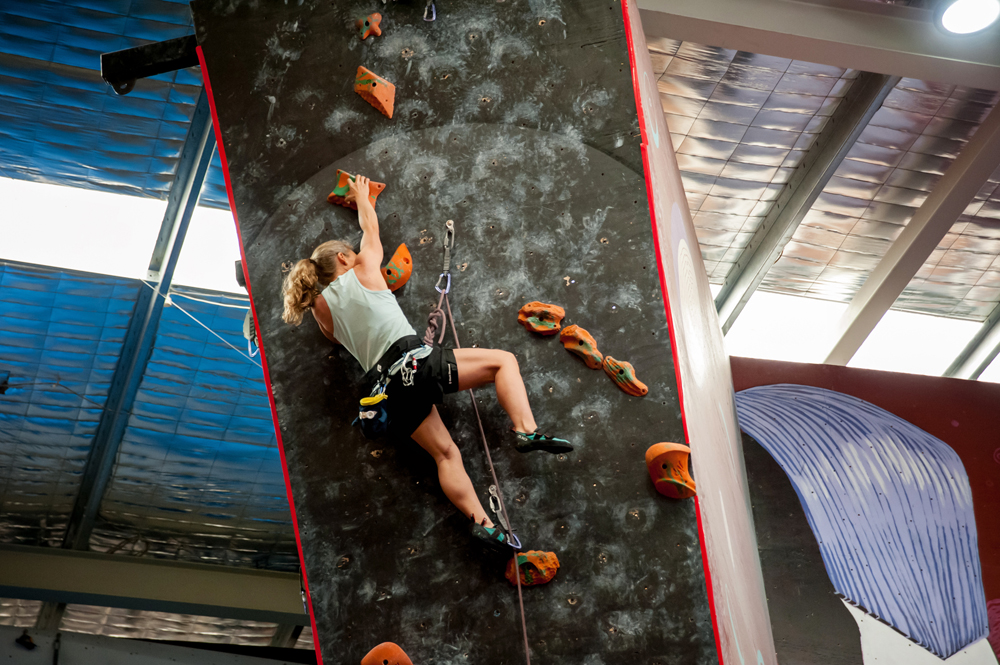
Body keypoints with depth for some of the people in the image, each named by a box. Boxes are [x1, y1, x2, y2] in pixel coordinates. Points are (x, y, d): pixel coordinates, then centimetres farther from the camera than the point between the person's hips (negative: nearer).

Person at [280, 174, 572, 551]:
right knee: (503, 361, 4)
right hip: (413, 361, -5)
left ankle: (481, 522, -9)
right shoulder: (363, 270, 8)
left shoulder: (321, 304, 14)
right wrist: (362, 196, 43)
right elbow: (370, 227, 26)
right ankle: (525, 431, -17)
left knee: (445, 453, 7)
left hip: (384, 380, 5)